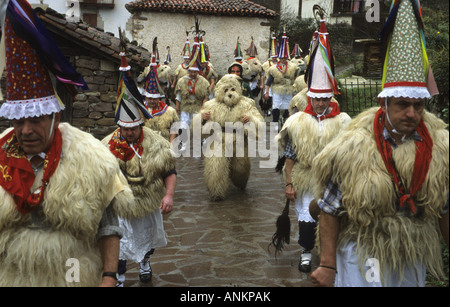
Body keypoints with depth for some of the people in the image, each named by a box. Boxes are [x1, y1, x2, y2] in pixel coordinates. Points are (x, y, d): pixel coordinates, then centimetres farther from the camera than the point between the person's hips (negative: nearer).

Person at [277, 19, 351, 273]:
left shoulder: (343, 122, -4)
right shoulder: (297, 122, -3)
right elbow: (290, 156, -1)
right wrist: (289, 183, -3)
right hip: (305, 182, 0)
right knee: (306, 219, 8)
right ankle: (306, 253, 29)